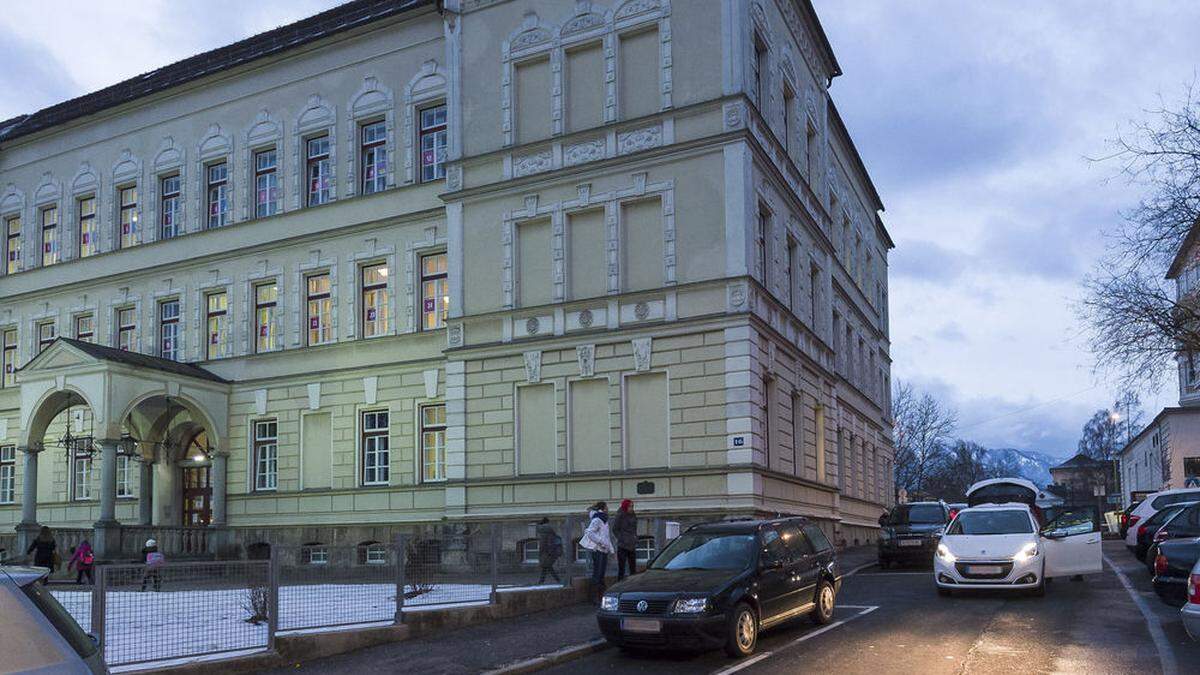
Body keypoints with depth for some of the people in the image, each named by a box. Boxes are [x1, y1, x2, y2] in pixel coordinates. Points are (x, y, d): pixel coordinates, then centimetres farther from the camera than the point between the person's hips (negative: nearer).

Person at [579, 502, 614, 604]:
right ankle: (595, 598, -4)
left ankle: (601, 596, 17)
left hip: (604, 550, 9)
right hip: (598, 550, -9)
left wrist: (611, 550, 19)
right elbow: (589, 533, -23)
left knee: (602, 575, 12)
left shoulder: (604, 521, 18)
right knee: (597, 574, -7)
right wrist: (601, 542, -23)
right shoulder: (596, 520, -11)